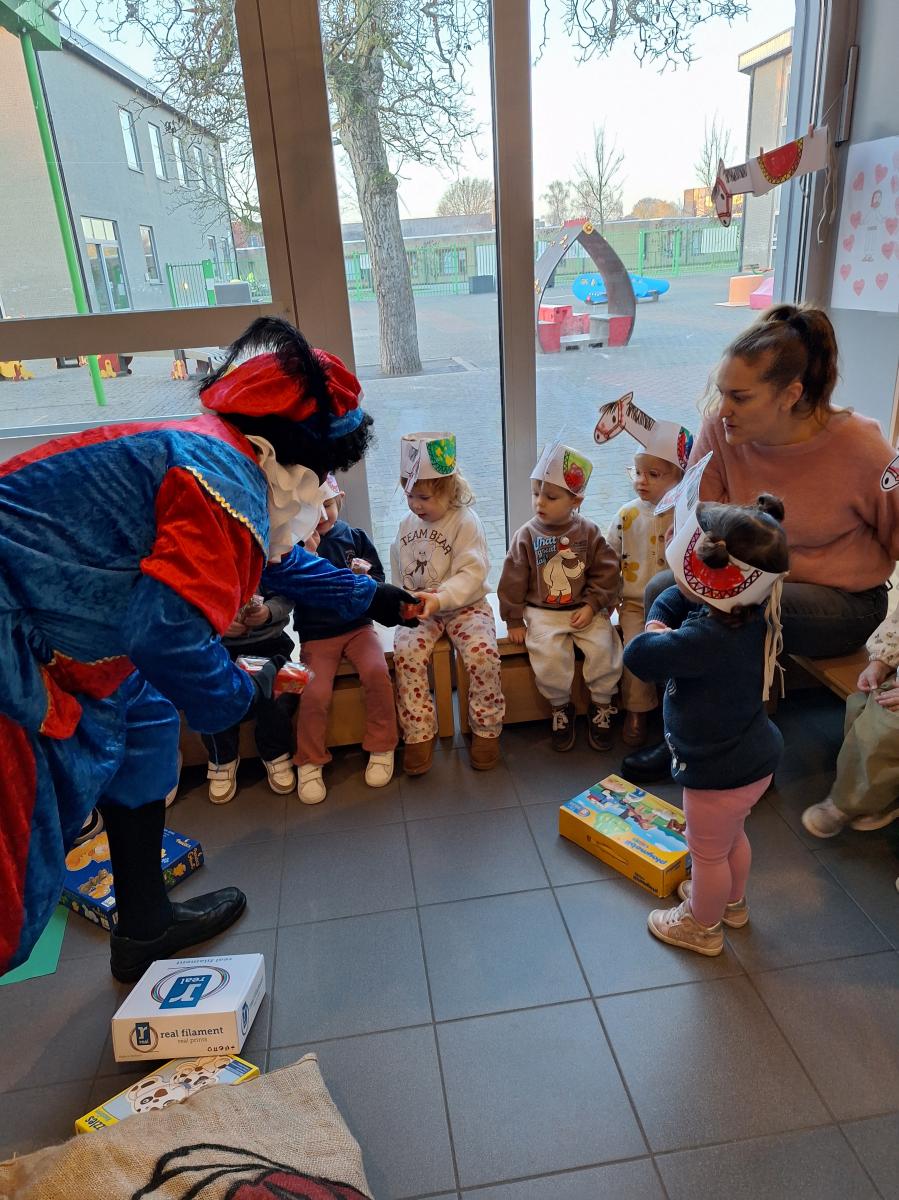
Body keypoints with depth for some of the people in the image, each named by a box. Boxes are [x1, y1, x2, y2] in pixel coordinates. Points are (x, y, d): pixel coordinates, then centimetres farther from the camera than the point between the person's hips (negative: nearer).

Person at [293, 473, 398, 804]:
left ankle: (381, 748, -5)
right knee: (315, 694, -22)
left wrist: (367, 576, -12)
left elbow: (379, 583, 10)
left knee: (377, 672, -26)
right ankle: (309, 763, 3)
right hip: (316, 634, -1)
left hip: (357, 625, 1)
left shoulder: (356, 537, 4)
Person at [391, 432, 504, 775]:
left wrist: (440, 598, -33)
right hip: (418, 610, 4)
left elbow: (472, 573, -19)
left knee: (482, 654, -27)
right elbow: (398, 575, 17)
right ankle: (419, 735, -12)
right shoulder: (407, 525, 10)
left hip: (464, 605, -4)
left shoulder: (465, 521, -8)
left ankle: (486, 730, -5)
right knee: (406, 653, -24)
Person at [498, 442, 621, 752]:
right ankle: (561, 707, 2)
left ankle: (601, 705, 6)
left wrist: (592, 605, -9)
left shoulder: (588, 532, 0)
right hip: (543, 612, -1)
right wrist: (514, 620, -1)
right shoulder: (527, 536, -2)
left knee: (604, 647, -19)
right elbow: (513, 581, 0)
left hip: (585, 609, 1)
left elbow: (605, 572, 2)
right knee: (549, 654, -25)